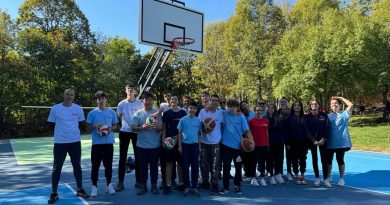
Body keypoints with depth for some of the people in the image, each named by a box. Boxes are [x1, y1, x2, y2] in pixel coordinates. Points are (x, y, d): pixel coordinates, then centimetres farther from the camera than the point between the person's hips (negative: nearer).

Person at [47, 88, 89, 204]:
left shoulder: (78, 108, 0)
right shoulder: (55, 109, -4)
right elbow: (51, 124, 6)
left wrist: (73, 131, 6)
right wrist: (61, 131, 5)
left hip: (75, 141, 2)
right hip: (60, 142, -1)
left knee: (77, 166, 10)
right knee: (57, 167, 4)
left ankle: (80, 190, 23)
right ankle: (54, 193, 16)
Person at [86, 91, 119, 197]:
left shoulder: (111, 112, 4)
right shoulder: (92, 113, 0)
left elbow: (115, 125, 10)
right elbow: (88, 127, 3)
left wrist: (110, 129, -11)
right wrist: (94, 126, -17)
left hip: (109, 142, 1)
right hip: (97, 142, -1)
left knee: (108, 164, 9)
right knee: (95, 165, 4)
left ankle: (109, 184, 22)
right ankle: (94, 186, 14)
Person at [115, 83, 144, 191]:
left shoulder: (140, 103, 0)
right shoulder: (122, 104, 2)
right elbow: (118, 117, 10)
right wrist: (118, 127, 1)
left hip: (137, 132, 0)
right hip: (124, 132, 1)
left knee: (138, 157, 7)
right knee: (122, 157, 4)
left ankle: (138, 181, 19)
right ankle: (120, 182, 12)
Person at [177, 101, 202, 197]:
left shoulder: (198, 121, 4)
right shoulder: (183, 120, -1)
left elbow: (199, 134, 10)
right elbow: (179, 133, 3)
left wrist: (199, 146, 6)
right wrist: (180, 146, -3)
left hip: (195, 145, 2)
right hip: (185, 145, -1)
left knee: (195, 166, 4)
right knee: (185, 166, 3)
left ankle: (194, 186, 14)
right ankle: (187, 186, 14)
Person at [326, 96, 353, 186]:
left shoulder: (344, 114, 1)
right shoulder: (328, 116, 8)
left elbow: (351, 105, -13)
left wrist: (341, 98, -5)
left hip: (341, 142, -3)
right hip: (330, 142, 3)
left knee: (340, 160, 6)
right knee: (328, 160, 9)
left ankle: (341, 178, 22)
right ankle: (328, 177, 25)